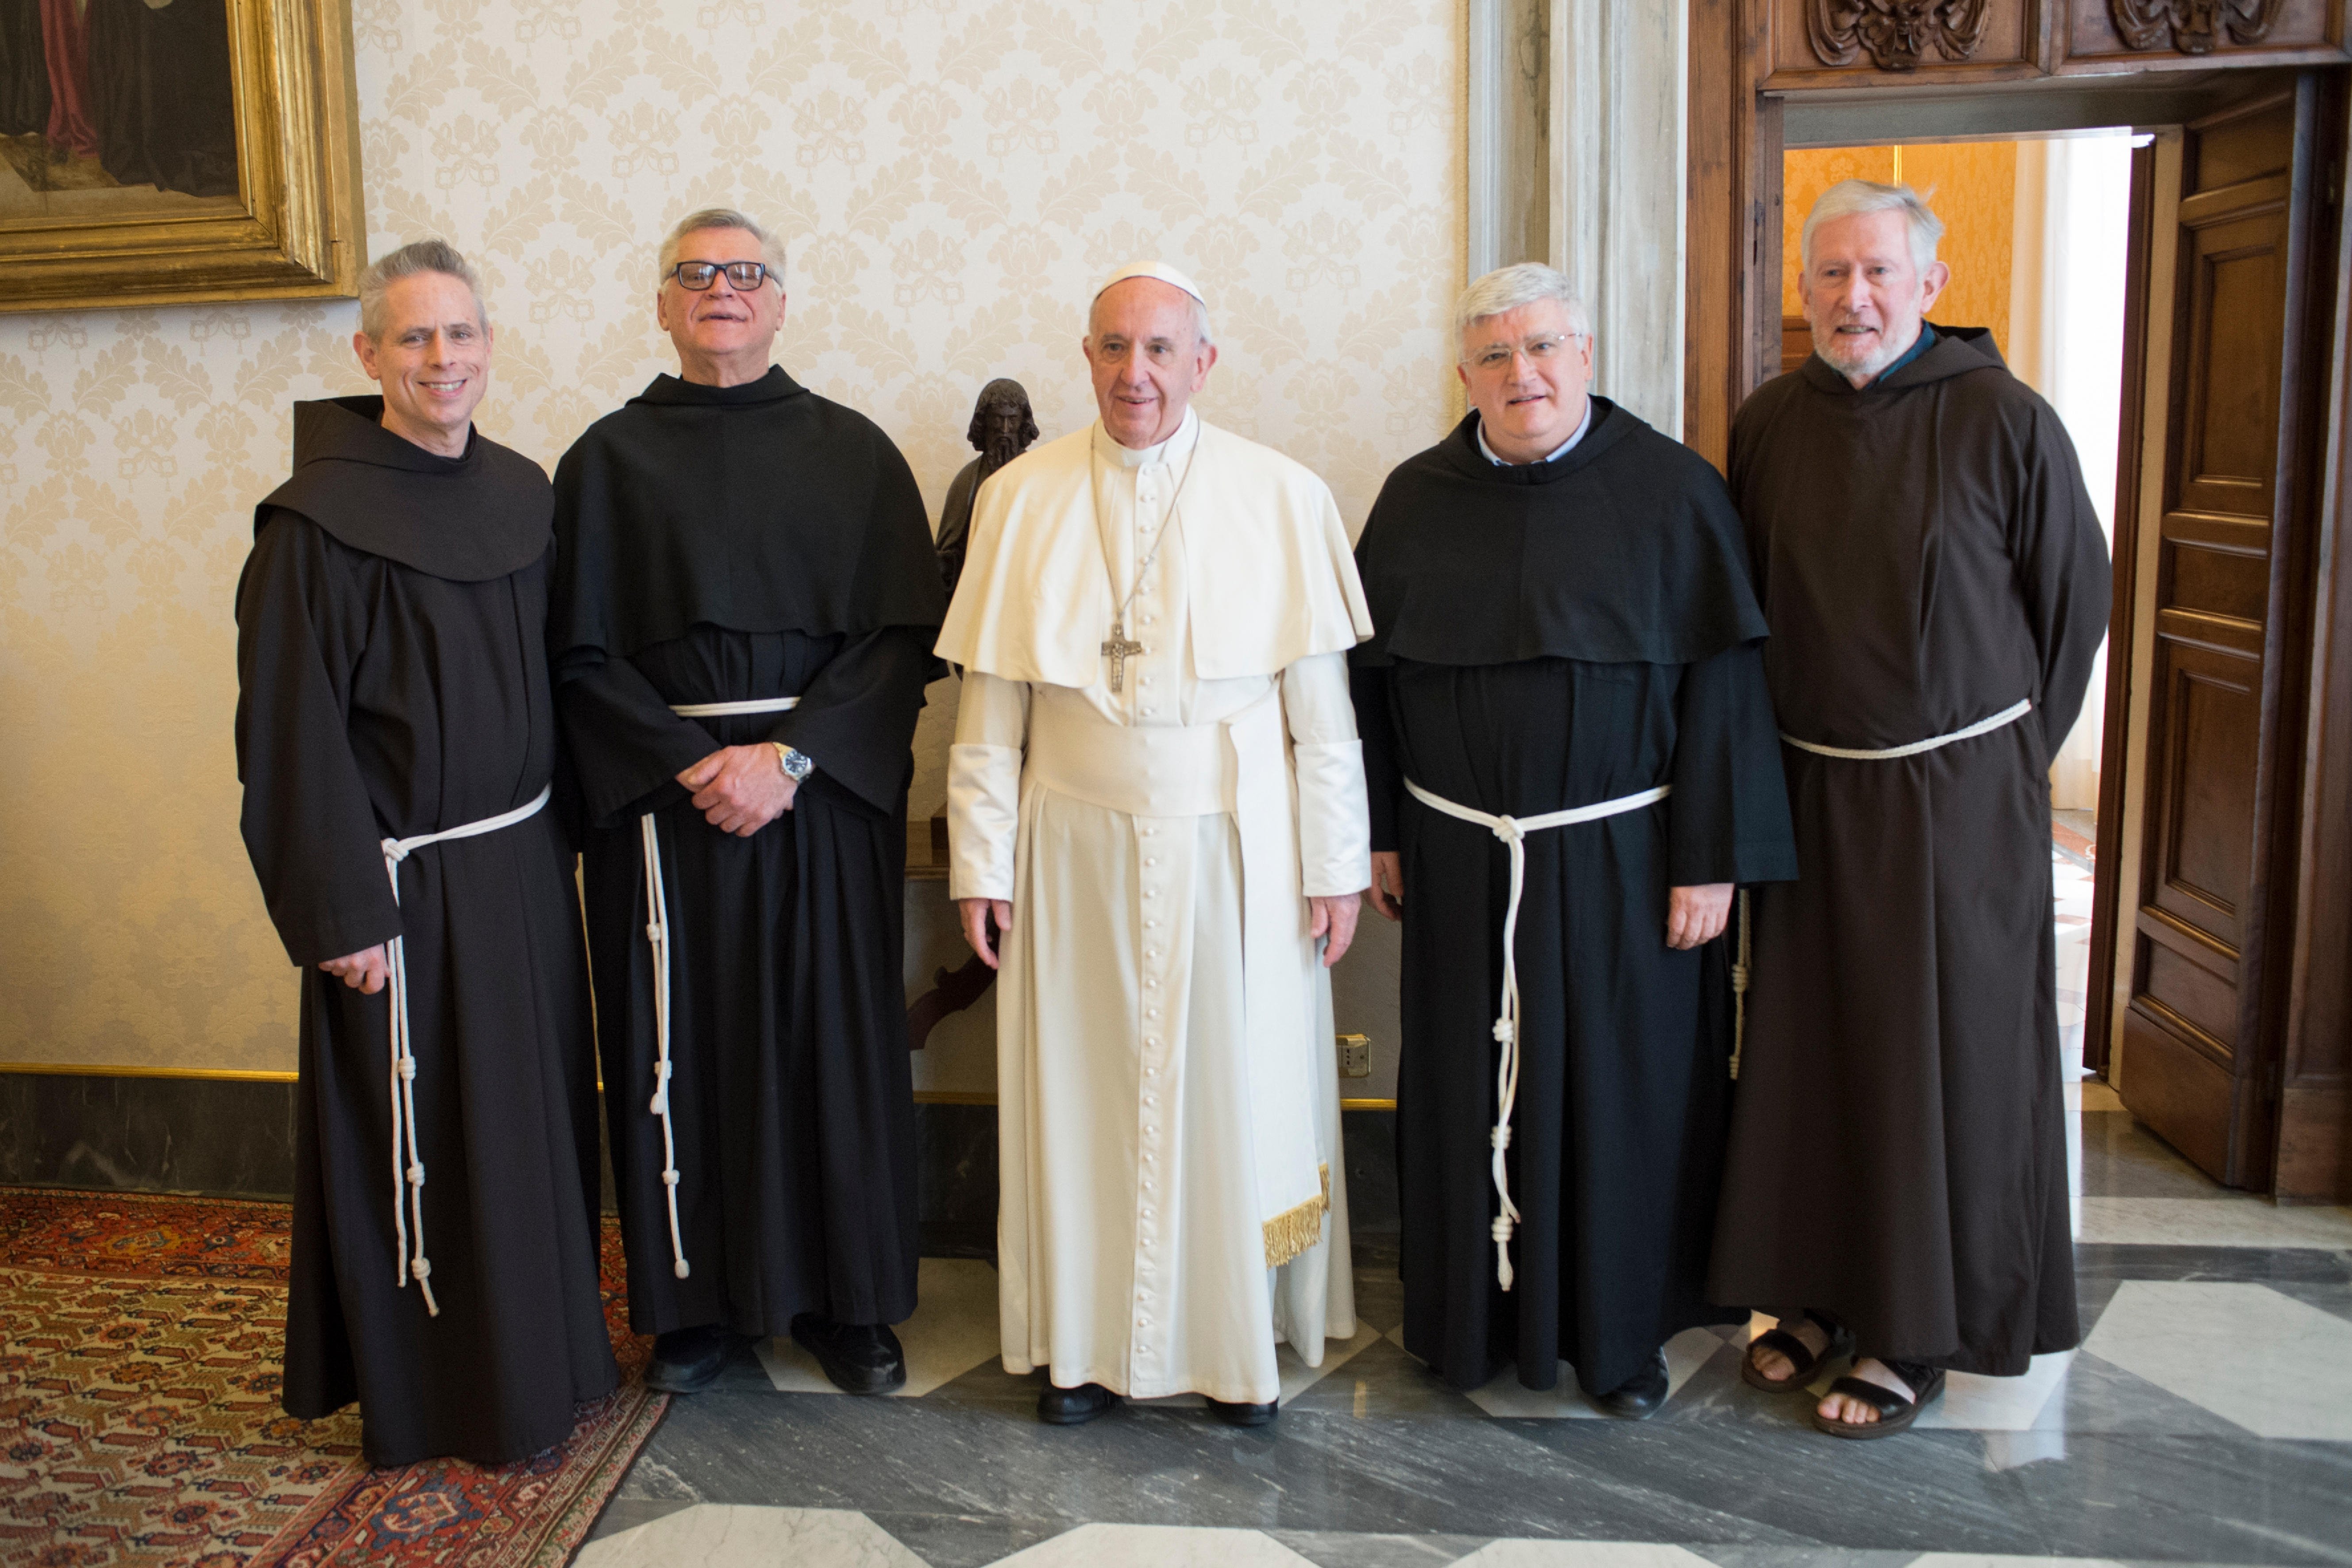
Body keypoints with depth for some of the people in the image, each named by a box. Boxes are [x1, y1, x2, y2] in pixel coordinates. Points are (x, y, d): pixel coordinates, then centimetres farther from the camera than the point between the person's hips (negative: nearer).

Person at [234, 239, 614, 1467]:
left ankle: (545, 1352, 35)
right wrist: (341, 913, -15)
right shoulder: (318, 523, -14)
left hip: (524, 868, 6)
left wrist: (559, 831, 10)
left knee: (538, 1115, 17)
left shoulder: (523, 492, 6)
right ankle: (433, 1397, 24)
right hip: (407, 886, -6)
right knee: (422, 1142, 6)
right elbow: (292, 732, -14)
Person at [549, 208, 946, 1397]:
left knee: (834, 1044, 5)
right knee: (683, 1053, 6)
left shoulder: (853, 452, 4)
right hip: (662, 798, 0)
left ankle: (846, 1299, 21)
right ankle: (698, 1299, 23)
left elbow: (902, 637, -3)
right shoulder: (609, 460, 5)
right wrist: (692, 765, -12)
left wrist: (791, 756, -14)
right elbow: (580, 655, 0)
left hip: (825, 797, 0)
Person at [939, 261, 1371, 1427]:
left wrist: (1335, 868, -2)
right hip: (1076, 850, 1)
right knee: (1081, 1092, 9)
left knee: (1236, 1091, 8)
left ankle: (1241, 1339, 27)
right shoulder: (1020, 498, 1)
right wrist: (982, 862, 1)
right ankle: (1085, 1340, 26)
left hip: (1233, 850, -1)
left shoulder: (1282, 500, -3)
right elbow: (989, 704, 3)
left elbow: (1321, 707, -1)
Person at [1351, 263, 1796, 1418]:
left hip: (1621, 856, -2)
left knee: (1620, 1088, 7)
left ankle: (1621, 1326, 26)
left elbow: (1722, 687, -7)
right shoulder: (1417, 499, 3)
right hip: (1462, 861, 3)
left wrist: (1713, 859, -11)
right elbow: (1374, 674, 8)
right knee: (1469, 1086, 11)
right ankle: (1478, 1312, 29)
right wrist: (1379, 832, 6)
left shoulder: (1673, 494, -6)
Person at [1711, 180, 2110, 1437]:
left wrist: (2009, 753, 6)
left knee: (1945, 1053, 4)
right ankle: (1823, 1291, 28)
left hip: (1960, 791, -4)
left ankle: (1923, 1331, 18)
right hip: (1810, 789, 4)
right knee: (1808, 1047, 11)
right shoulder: (1770, 423, 3)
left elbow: (2076, 599, 0)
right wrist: (1764, 768, 10)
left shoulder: (2003, 421, -9)